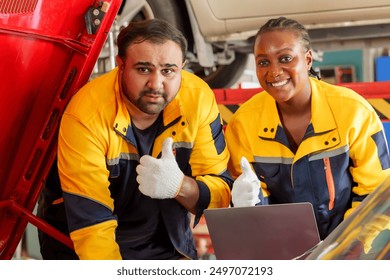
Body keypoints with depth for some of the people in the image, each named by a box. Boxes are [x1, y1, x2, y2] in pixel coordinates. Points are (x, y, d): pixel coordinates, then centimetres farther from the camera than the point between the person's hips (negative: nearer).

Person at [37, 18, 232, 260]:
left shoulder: (198, 98, -14)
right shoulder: (86, 117, -23)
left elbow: (222, 192, -11)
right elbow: (92, 226, -23)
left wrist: (179, 186, -31)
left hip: (171, 248, 3)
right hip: (106, 250, -2)